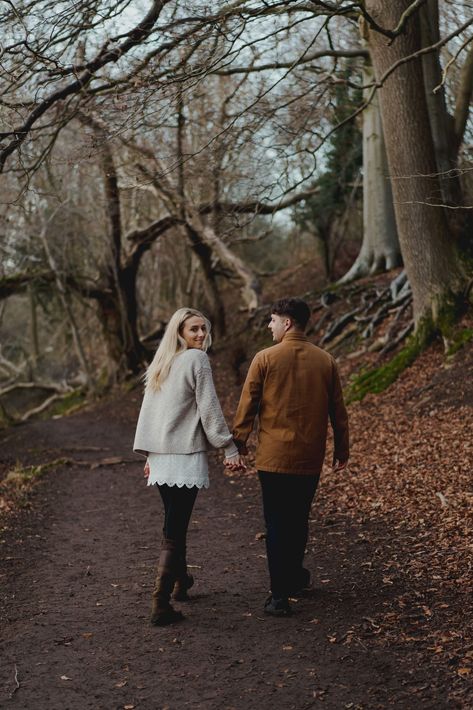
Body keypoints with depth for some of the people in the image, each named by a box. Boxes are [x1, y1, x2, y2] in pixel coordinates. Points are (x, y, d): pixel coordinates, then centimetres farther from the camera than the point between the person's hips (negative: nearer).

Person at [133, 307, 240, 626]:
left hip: (160, 455, 8)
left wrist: (148, 454, 23)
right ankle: (161, 604, -9)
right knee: (175, 530, -7)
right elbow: (209, 408, -11)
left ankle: (181, 582, 35)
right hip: (185, 456, -8)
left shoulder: (160, 364, 16)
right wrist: (229, 448, -7)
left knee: (175, 524, 21)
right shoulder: (197, 360, -7)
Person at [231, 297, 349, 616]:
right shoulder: (326, 361, 2)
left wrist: (239, 445, 3)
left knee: (276, 524, 3)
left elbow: (248, 405, -5)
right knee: (299, 519, 20)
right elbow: (338, 410, 6)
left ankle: (280, 595, 1)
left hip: (273, 456, -3)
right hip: (310, 458, 3)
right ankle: (294, 575, 36)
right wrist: (342, 450, 15)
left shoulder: (265, 359, -7)